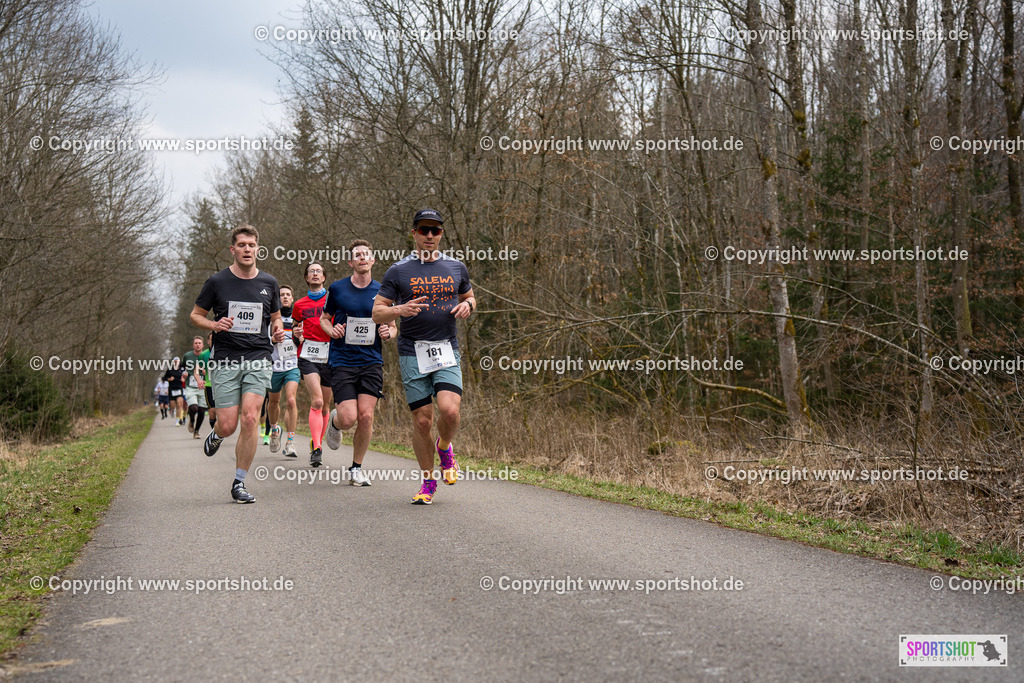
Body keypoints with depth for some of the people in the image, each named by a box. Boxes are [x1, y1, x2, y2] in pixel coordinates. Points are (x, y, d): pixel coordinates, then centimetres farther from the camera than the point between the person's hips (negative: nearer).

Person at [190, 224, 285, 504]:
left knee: (250, 420, -13)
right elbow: (195, 315, 10)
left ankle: (239, 483, -1)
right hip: (225, 361, -1)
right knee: (228, 425, -6)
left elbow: (276, 318, 23)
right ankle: (216, 436, 34)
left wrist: (277, 332, 0)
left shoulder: (269, 283, 10)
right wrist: (214, 324, -11)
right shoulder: (217, 281, 2)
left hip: (258, 359, 1)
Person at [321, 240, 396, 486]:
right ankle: (334, 422, 27)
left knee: (366, 416, -7)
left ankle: (357, 468, 12)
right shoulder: (337, 288, 2)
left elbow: (392, 326, 15)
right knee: (349, 418, -12)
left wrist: (388, 332, -8)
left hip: (372, 362, 1)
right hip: (342, 362, -1)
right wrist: (332, 330, -6)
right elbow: (324, 318, 15)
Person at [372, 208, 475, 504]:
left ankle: (445, 448, 15)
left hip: (447, 351, 1)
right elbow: (376, 313, 2)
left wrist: (467, 305, 2)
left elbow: (469, 296, 26)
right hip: (412, 353, -1)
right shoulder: (398, 271, 2)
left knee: (449, 410, -19)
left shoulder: (456, 268, 10)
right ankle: (427, 482, 17)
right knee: (422, 419, -1)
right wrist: (401, 310, -18)